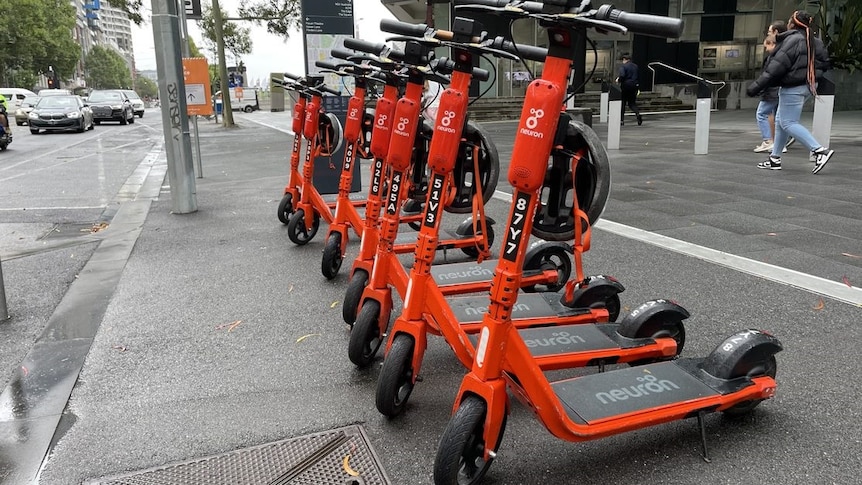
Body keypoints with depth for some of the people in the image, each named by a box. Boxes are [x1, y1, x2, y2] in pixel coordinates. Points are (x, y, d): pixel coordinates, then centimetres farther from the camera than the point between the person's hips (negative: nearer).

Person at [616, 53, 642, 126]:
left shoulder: (623, 66, -9)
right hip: (634, 86, 5)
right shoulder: (635, 66, 11)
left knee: (622, 103, 7)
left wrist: (618, 80, -6)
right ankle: (637, 113, -16)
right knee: (632, 103, 12)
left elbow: (622, 75, -23)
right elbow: (637, 76, 15)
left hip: (625, 86, -5)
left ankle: (621, 120, 8)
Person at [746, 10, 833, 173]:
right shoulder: (814, 41, 10)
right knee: (780, 121, 16)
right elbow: (825, 62, 15)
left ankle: (820, 150, -14)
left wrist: (756, 86, -22)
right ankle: (775, 159, 19)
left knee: (788, 123, -5)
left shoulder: (792, 40, -15)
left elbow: (776, 67, -22)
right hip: (808, 85, 9)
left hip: (793, 88, -9)